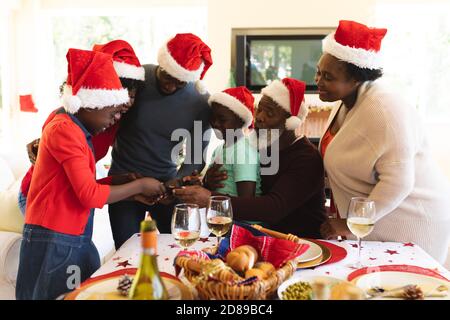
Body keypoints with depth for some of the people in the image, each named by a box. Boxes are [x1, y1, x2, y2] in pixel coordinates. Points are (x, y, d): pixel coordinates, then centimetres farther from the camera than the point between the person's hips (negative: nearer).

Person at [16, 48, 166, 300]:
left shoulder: (77, 132, 15)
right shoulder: (64, 129, -15)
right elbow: (90, 195, -20)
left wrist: (130, 187, 4)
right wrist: (139, 185, -9)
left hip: (74, 240, 9)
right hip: (55, 242, -9)